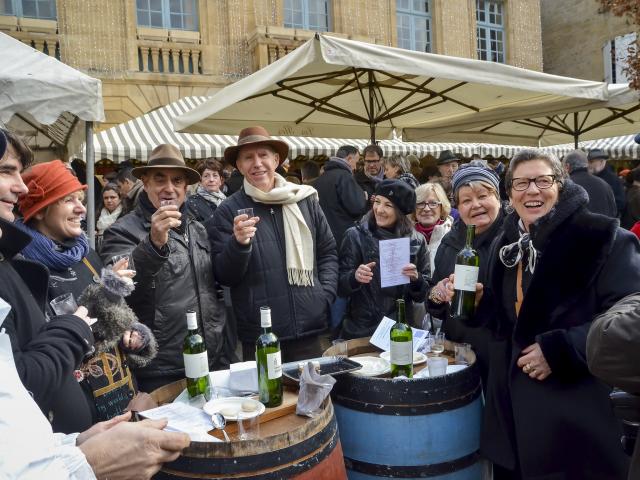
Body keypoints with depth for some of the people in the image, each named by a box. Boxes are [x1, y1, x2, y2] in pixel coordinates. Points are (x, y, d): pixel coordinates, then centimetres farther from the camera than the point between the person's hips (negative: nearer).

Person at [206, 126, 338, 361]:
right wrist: (239, 243, -22)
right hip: (258, 336, -2)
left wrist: (326, 294, 0)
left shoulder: (305, 200, 4)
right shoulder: (228, 211, -3)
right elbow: (224, 276, -4)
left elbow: (328, 252, 12)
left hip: (309, 329, 2)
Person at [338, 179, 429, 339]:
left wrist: (416, 278, -16)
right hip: (360, 331, -1)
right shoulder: (356, 235, -6)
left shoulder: (416, 241, 0)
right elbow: (340, 288, -7)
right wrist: (355, 277, -26)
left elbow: (422, 295, 4)